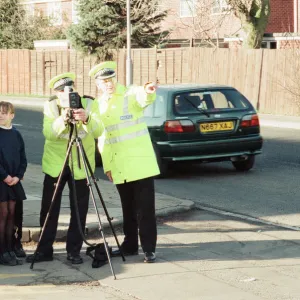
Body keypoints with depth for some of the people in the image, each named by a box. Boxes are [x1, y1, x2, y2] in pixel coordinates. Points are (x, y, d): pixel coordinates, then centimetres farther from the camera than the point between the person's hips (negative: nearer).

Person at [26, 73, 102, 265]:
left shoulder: (89, 104, -7)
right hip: (55, 164, 0)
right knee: (49, 210, 2)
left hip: (81, 166, 0)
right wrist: (63, 120, -37)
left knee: (79, 212, 2)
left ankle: (74, 251, 13)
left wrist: (86, 119, -38)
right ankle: (44, 250, 12)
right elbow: (48, 133, -20)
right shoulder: (50, 106, -5)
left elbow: (98, 132, -19)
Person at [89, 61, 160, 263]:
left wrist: (148, 92, -54)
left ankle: (149, 249, 0)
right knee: (128, 209, 13)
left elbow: (144, 98, -30)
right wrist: (107, 165, 11)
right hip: (119, 167, 5)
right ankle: (130, 246, 23)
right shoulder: (99, 104, 11)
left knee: (145, 208, -4)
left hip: (140, 163, -5)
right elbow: (102, 137, 15)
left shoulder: (131, 94, -5)